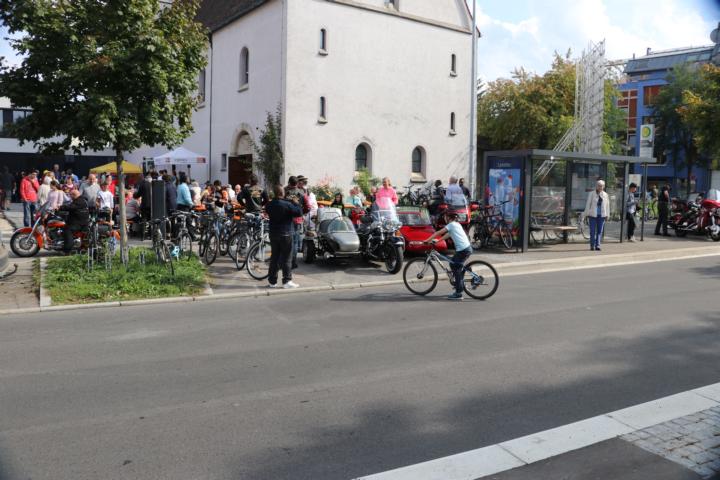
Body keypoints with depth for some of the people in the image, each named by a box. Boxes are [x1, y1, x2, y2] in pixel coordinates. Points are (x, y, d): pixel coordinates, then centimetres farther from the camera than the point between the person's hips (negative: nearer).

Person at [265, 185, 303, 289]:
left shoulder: (269, 205, 1)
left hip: (273, 234, 6)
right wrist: (296, 203, 3)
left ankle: (272, 281, 14)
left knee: (274, 257, 11)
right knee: (286, 258, 0)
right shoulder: (287, 205, -17)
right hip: (285, 234, -6)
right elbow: (299, 213, -14)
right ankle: (287, 281, 0)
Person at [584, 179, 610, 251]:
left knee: (599, 231, 0)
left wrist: (607, 215, 8)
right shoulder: (591, 194, 1)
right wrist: (587, 214, -3)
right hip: (593, 215, -2)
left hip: (601, 215, 2)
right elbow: (588, 204, 1)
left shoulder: (605, 195, 9)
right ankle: (592, 245, 8)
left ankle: (597, 245, 2)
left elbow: (607, 205, 12)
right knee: (592, 231, -1)